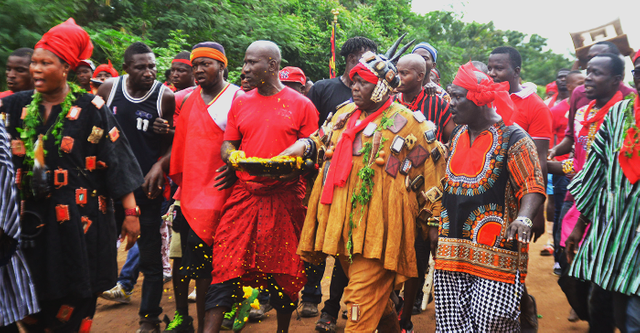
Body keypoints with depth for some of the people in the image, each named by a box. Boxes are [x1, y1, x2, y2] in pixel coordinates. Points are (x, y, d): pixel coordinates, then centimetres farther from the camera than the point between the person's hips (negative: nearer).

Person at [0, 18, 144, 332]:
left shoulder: (91, 109, -4)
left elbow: (117, 162, -5)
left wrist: (130, 212, -8)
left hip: (81, 219, -3)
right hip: (32, 218, 3)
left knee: (75, 298, 2)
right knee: (34, 305, 7)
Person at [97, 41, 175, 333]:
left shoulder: (166, 97, -6)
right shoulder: (108, 89, 1)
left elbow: (174, 143, -2)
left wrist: (159, 165, -17)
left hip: (147, 186, -2)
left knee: (150, 255, 5)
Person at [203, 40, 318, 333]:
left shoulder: (301, 105, 2)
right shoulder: (240, 103, 12)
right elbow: (228, 144, 15)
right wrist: (233, 160, -7)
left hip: (284, 198, -2)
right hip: (243, 195, 2)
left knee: (283, 270, 8)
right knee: (226, 265, -5)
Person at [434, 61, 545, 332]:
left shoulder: (512, 137, -7)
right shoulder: (458, 136, 15)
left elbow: (534, 186, -13)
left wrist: (524, 218, -30)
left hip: (494, 253, -6)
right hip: (452, 247, 7)